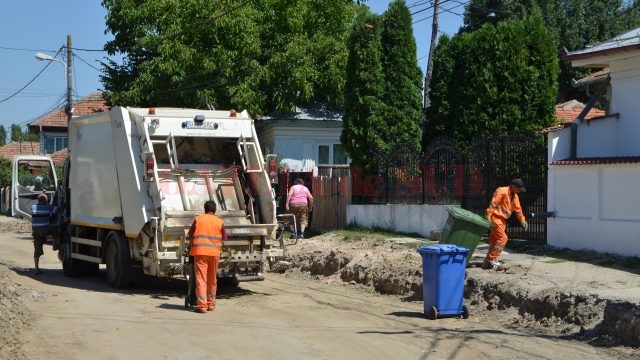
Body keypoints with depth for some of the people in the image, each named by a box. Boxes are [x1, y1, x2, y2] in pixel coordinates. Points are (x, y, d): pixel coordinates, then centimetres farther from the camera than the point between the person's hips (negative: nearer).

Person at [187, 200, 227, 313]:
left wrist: (191, 246, 23)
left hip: (200, 252, -2)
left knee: (201, 279, -4)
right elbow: (224, 239, 10)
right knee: (212, 279, 15)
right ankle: (211, 304, 24)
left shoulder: (198, 219, 5)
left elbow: (190, 236, 7)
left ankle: (202, 305, -11)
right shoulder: (220, 222, 7)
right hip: (214, 253, 2)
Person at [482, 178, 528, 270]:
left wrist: (522, 221, 13)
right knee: (502, 238, -15)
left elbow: (518, 209, 19)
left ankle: (487, 262, 14)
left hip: (503, 220, 9)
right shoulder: (502, 191, -16)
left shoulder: (515, 196, 12)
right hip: (495, 218, -9)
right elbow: (493, 204, -21)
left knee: (495, 240, 9)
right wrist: (488, 218, -26)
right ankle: (492, 259, -10)